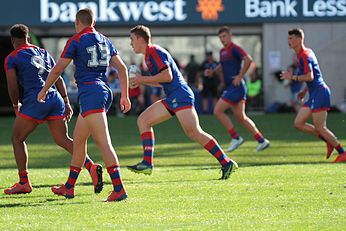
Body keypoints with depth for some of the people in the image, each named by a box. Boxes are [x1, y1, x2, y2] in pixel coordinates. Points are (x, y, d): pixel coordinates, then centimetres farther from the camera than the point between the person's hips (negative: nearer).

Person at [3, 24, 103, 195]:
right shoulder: (44, 53, 21)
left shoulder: (12, 58, 5)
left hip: (35, 100, -5)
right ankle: (91, 166, -16)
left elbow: (12, 87, -2)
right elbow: (59, 79, 17)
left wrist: (16, 106, 14)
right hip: (56, 99, 5)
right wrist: (66, 103, 18)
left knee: (17, 139, 11)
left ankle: (23, 183, 11)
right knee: (63, 140, 6)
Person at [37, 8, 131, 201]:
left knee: (104, 142, -15)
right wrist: (125, 96, 20)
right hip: (105, 91, 8)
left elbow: (57, 70, 1)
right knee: (78, 140, 19)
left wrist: (44, 91, 15)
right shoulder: (105, 41, 16)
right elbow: (122, 68, 16)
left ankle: (119, 189, -25)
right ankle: (69, 188, 28)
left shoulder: (76, 41, -4)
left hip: (90, 93, -8)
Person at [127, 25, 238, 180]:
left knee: (193, 132, -19)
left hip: (180, 96, -11)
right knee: (143, 120, 9)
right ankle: (147, 163, 3)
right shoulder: (149, 55, 22)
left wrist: (143, 79, -11)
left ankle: (226, 163, -18)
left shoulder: (155, 52, -9)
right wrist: (141, 81, 18)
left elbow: (167, 76, -19)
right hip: (172, 98, 11)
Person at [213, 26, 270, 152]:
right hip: (230, 87, 9)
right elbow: (221, 67, 35)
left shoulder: (234, 49, -10)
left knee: (218, 111, -11)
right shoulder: (222, 51, 18)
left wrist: (240, 76, -22)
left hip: (236, 86, -9)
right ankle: (261, 140, 10)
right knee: (240, 117, 7)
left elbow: (248, 59, -26)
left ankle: (235, 137, -5)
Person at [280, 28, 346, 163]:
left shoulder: (304, 55, -16)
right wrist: (305, 90, 24)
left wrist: (292, 77, -15)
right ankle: (329, 142, 12)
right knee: (298, 123, 7)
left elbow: (310, 77, -25)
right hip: (314, 95, 10)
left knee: (320, 128, -8)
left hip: (319, 93, -10)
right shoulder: (307, 52, 16)